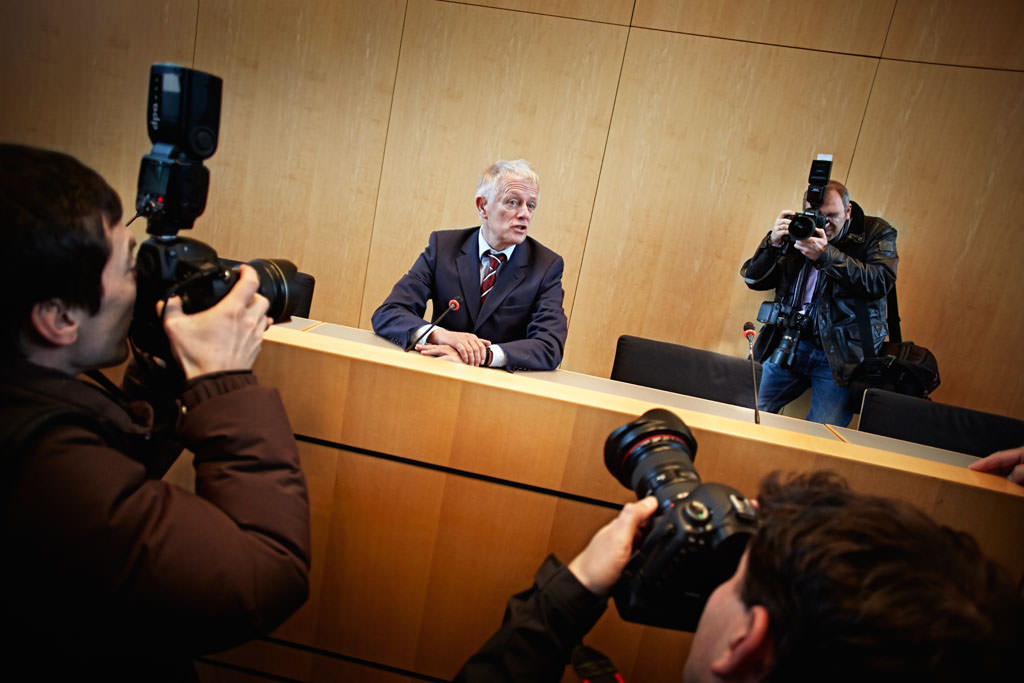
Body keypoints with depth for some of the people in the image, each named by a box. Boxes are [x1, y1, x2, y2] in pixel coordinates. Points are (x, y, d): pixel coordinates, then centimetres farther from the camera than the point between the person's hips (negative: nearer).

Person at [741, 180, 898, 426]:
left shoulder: (876, 233, 4)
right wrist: (773, 243, -11)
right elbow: (753, 279, 6)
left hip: (841, 354, -2)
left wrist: (826, 255, -23)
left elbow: (881, 282, -13)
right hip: (787, 346, 3)